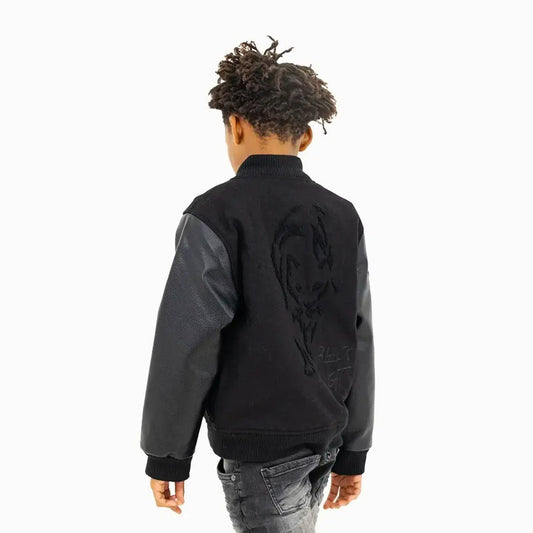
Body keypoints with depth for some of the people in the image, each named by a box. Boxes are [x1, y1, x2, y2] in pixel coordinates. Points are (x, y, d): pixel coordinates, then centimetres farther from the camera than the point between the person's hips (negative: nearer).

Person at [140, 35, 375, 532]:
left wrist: (166, 455, -5)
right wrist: (353, 450, 11)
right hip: (325, 435, 6)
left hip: (261, 445, -6)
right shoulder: (342, 216, 2)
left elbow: (187, 345, -16)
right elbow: (359, 341, 3)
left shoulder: (215, 215, -14)